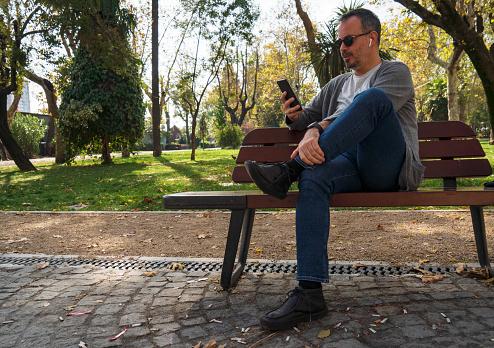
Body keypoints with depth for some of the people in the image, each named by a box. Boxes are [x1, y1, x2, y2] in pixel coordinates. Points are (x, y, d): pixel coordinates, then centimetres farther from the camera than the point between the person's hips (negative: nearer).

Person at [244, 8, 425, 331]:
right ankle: (310, 293, -36)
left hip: (388, 170, -4)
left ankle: (289, 170, -33)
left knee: (373, 98, -30)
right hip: (348, 162, 4)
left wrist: (317, 131, -28)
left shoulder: (396, 72, 8)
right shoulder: (337, 85, 28)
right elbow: (309, 116, 32)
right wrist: (295, 115, 4)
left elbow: (372, 105, -13)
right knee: (313, 177, -32)